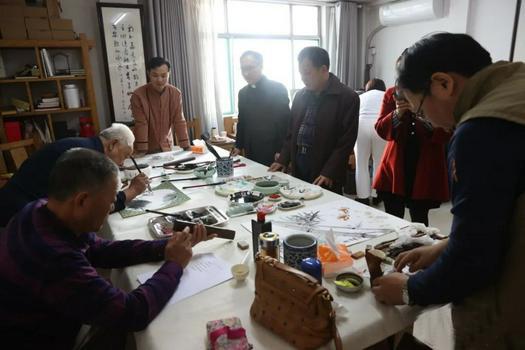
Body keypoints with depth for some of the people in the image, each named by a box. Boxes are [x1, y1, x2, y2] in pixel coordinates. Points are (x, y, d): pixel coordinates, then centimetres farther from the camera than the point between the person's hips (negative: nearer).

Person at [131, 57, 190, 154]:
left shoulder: (176, 94, -6)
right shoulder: (138, 95, -15)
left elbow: (179, 121, -6)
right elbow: (141, 124, -17)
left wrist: (186, 148, -12)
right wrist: (142, 152, -19)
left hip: (167, 147, 3)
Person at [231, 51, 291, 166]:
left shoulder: (277, 88, -7)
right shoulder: (243, 93, 11)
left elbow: (285, 122, -9)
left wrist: (281, 150, -11)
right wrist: (239, 146, 12)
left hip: (272, 152, -5)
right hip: (250, 152, 5)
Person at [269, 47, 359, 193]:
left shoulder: (348, 97, -8)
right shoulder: (300, 95, 9)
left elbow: (346, 141, -11)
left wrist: (329, 173, -16)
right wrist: (283, 160, 6)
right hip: (298, 169, 5)